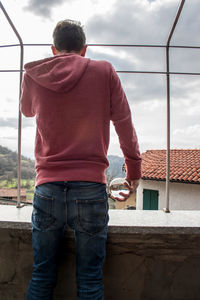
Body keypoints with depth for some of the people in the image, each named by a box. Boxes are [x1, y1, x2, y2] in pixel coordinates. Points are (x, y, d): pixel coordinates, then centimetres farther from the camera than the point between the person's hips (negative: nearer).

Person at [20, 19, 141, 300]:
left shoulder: (33, 76, 6)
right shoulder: (104, 72, 2)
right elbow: (125, 126, 5)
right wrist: (134, 170, 19)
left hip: (47, 189, 2)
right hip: (91, 188, -2)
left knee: (41, 277, 15)